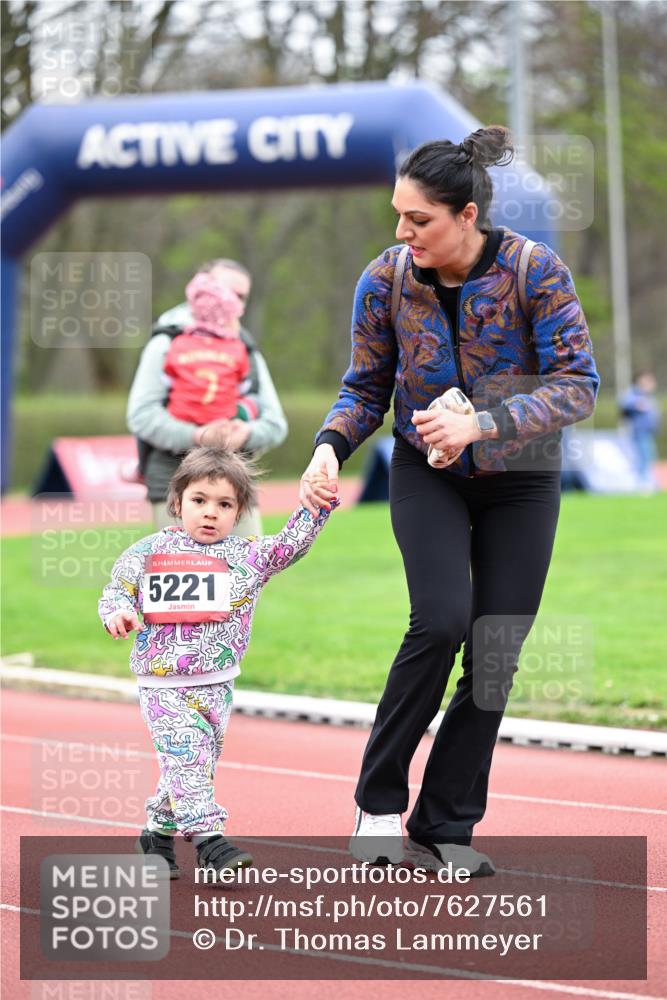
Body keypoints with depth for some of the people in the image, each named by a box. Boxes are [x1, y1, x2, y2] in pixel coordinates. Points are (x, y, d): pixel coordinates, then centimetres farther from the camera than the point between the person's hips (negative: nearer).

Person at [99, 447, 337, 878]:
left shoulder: (249, 556, 4)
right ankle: (210, 842, -21)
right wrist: (117, 612, -11)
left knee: (194, 764, 8)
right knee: (186, 757, -16)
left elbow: (293, 542, 0)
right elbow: (119, 587, 10)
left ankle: (158, 836, 26)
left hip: (216, 686, 3)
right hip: (163, 684, -3)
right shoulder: (150, 552, 1)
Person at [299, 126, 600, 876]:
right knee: (441, 621, -22)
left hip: (520, 481, 0)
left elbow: (578, 385, -20)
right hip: (427, 475, 0)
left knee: (494, 654, -1)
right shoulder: (385, 280, -14)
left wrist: (481, 424, -31)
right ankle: (378, 799, -5)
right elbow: (366, 387, -2)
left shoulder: (536, 272, -20)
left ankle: (444, 829, 11)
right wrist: (331, 446, -22)